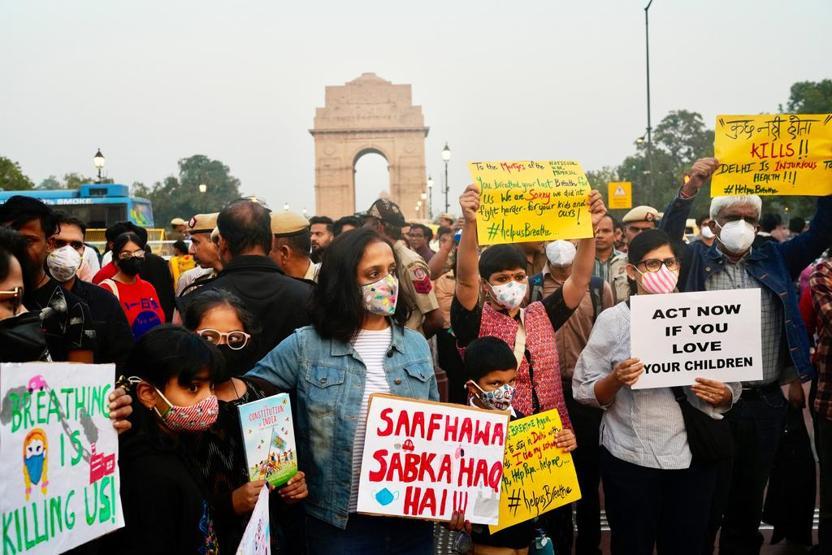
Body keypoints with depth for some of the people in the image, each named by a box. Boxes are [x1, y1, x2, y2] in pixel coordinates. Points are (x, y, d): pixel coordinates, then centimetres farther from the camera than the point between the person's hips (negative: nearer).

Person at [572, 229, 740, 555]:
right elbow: (584, 391, -4)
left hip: (693, 456, 3)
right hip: (631, 459, -2)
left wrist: (722, 395, -12)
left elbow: (731, 387, 10)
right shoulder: (613, 319, -4)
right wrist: (616, 380, -23)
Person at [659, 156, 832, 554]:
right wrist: (690, 188, -28)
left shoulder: (774, 261, 9)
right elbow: (668, 237, -16)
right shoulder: (696, 261, 1)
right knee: (706, 504, 5)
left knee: (749, 502, 17)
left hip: (765, 404, 3)